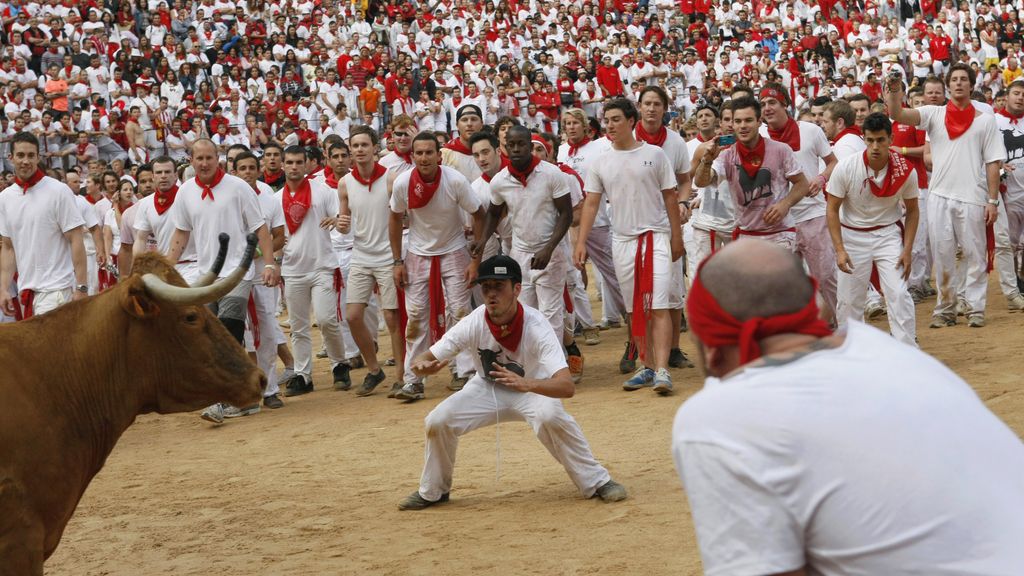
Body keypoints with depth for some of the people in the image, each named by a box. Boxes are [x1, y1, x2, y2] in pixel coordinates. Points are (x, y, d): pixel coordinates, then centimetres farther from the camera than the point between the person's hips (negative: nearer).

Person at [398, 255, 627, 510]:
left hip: (532, 389, -3)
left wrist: (526, 384, -62)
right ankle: (433, 491, 10)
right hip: (487, 389, 3)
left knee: (550, 415, -35)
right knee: (438, 420, -17)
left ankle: (596, 482, -16)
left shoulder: (535, 326, -32)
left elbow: (567, 386, -42)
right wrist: (422, 366, -47)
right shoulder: (474, 323, -24)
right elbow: (425, 360, -20)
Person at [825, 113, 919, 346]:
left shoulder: (905, 170, -14)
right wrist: (839, 249, -17)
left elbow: (912, 210, 1)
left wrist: (907, 249, -7)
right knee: (849, 300, 4)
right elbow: (832, 209, -9)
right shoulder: (846, 167, -18)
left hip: (888, 233, 0)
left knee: (898, 294, -9)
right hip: (852, 236, 0)